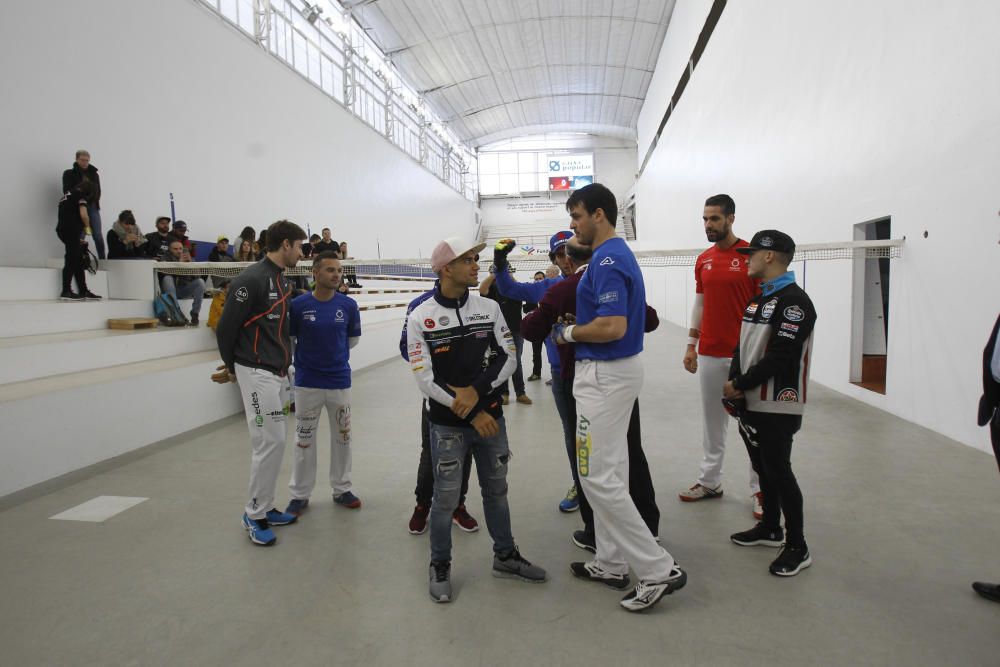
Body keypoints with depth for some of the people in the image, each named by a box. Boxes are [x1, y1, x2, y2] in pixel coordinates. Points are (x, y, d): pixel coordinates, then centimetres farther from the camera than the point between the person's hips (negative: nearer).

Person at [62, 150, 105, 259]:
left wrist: (95, 202, -3)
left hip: (93, 207, 2)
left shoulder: (94, 173, 11)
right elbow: (66, 191, -5)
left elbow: (98, 191, 11)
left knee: (98, 235, -2)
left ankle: (102, 259, 4)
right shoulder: (69, 174, 3)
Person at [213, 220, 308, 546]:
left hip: (278, 372, 9)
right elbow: (225, 328, -12)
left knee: (273, 442, 13)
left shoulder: (281, 281, 12)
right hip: (257, 373, -9)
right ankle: (253, 514, 8)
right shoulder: (252, 279, -16)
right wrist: (232, 366, 3)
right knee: (270, 442, -7)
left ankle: (265, 507, 25)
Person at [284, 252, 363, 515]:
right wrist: (303, 358, 5)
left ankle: (342, 489, 29)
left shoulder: (349, 305, -6)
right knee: (303, 440, 9)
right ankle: (299, 495, 23)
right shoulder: (298, 304, -11)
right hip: (307, 383, -2)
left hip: (340, 381, 2)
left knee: (342, 437, 13)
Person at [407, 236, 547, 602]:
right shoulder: (420, 317, -10)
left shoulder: (489, 307, 1)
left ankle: (505, 556, 35)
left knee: (496, 490, 17)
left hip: (491, 416, 4)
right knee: (446, 499, 5)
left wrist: (477, 390, -15)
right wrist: (471, 412, -15)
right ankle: (440, 567, 26)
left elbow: (508, 357, -1)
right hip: (447, 424, -3)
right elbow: (425, 380, -13)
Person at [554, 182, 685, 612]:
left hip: (605, 375, -11)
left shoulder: (608, 260, -19)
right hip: (613, 371, 11)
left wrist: (568, 333, -13)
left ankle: (658, 569, 3)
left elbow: (613, 327, -28)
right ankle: (612, 564, 26)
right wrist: (575, 324, 14)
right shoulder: (616, 255, 14)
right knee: (608, 472, 15)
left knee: (599, 476, -6)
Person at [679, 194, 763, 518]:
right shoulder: (703, 260, 9)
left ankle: (759, 489, 14)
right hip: (709, 354, 5)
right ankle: (710, 481, 23)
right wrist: (691, 345, 11)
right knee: (712, 421, 13)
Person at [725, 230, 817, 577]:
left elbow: (780, 356, -22)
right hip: (751, 403, 9)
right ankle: (770, 528, 33)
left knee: (779, 471, -3)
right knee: (763, 467, 17)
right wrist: (733, 386, -2)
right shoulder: (756, 300, 14)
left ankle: (797, 547, 11)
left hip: (778, 407, -9)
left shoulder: (794, 301, -15)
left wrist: (740, 385, -15)